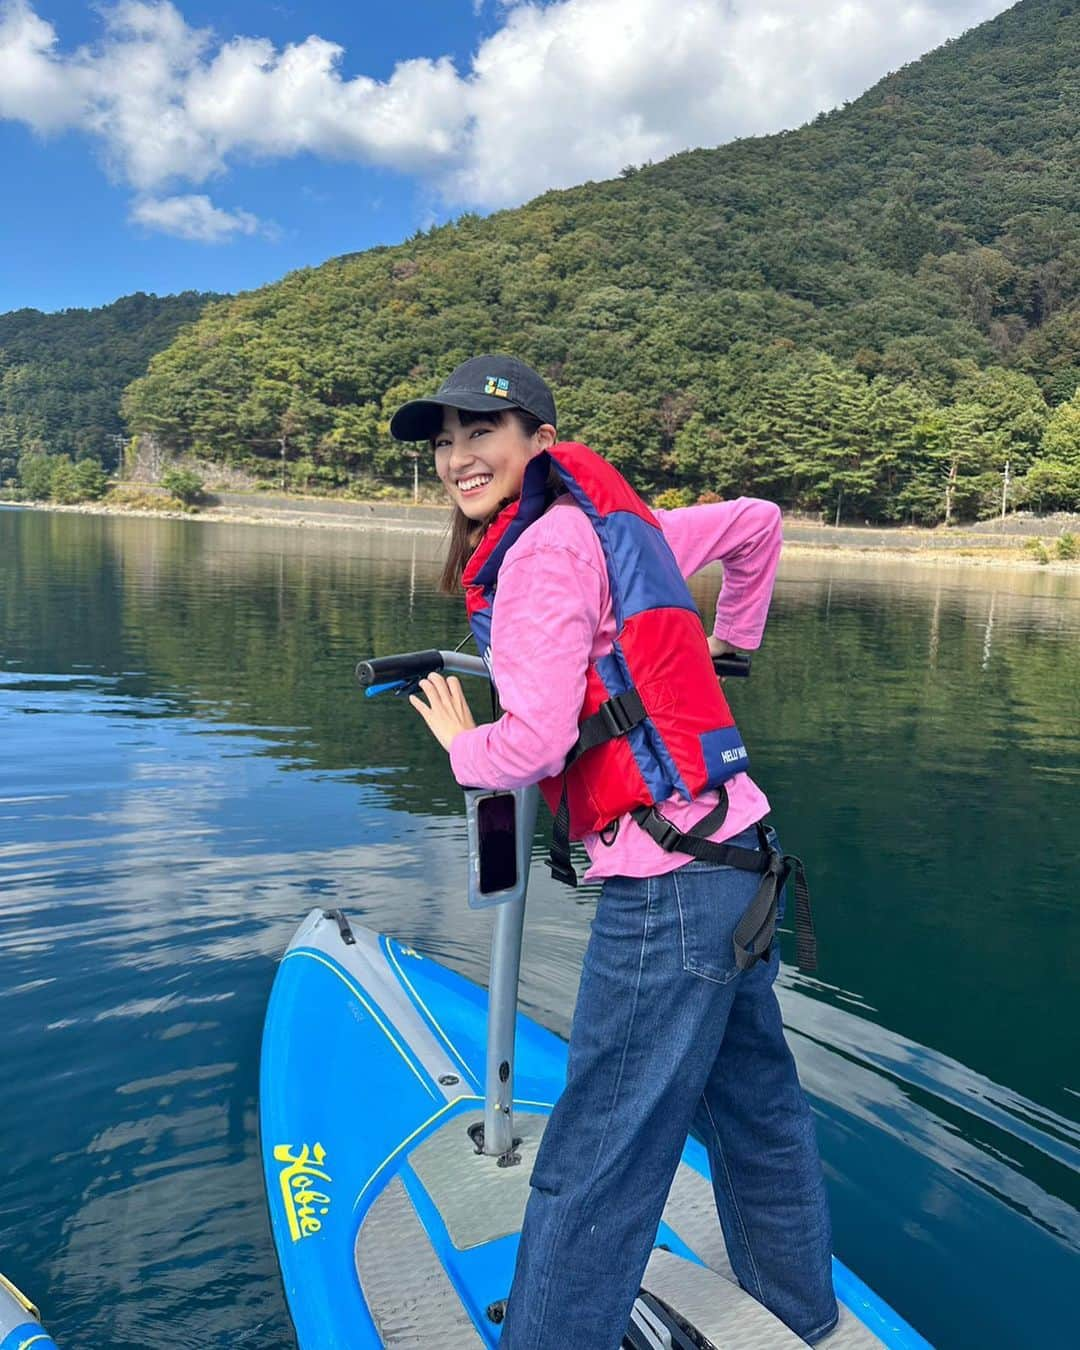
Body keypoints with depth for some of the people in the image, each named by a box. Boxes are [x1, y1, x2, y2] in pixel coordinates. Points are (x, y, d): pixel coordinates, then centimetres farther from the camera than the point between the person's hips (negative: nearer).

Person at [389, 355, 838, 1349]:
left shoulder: (545, 547, -13)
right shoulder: (615, 524, 12)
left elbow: (532, 748, -20)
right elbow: (757, 522, 24)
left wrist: (460, 743, 1)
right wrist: (730, 639, 34)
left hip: (669, 882, -10)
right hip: (740, 856, 10)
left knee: (591, 1171, 3)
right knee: (753, 1106, 27)